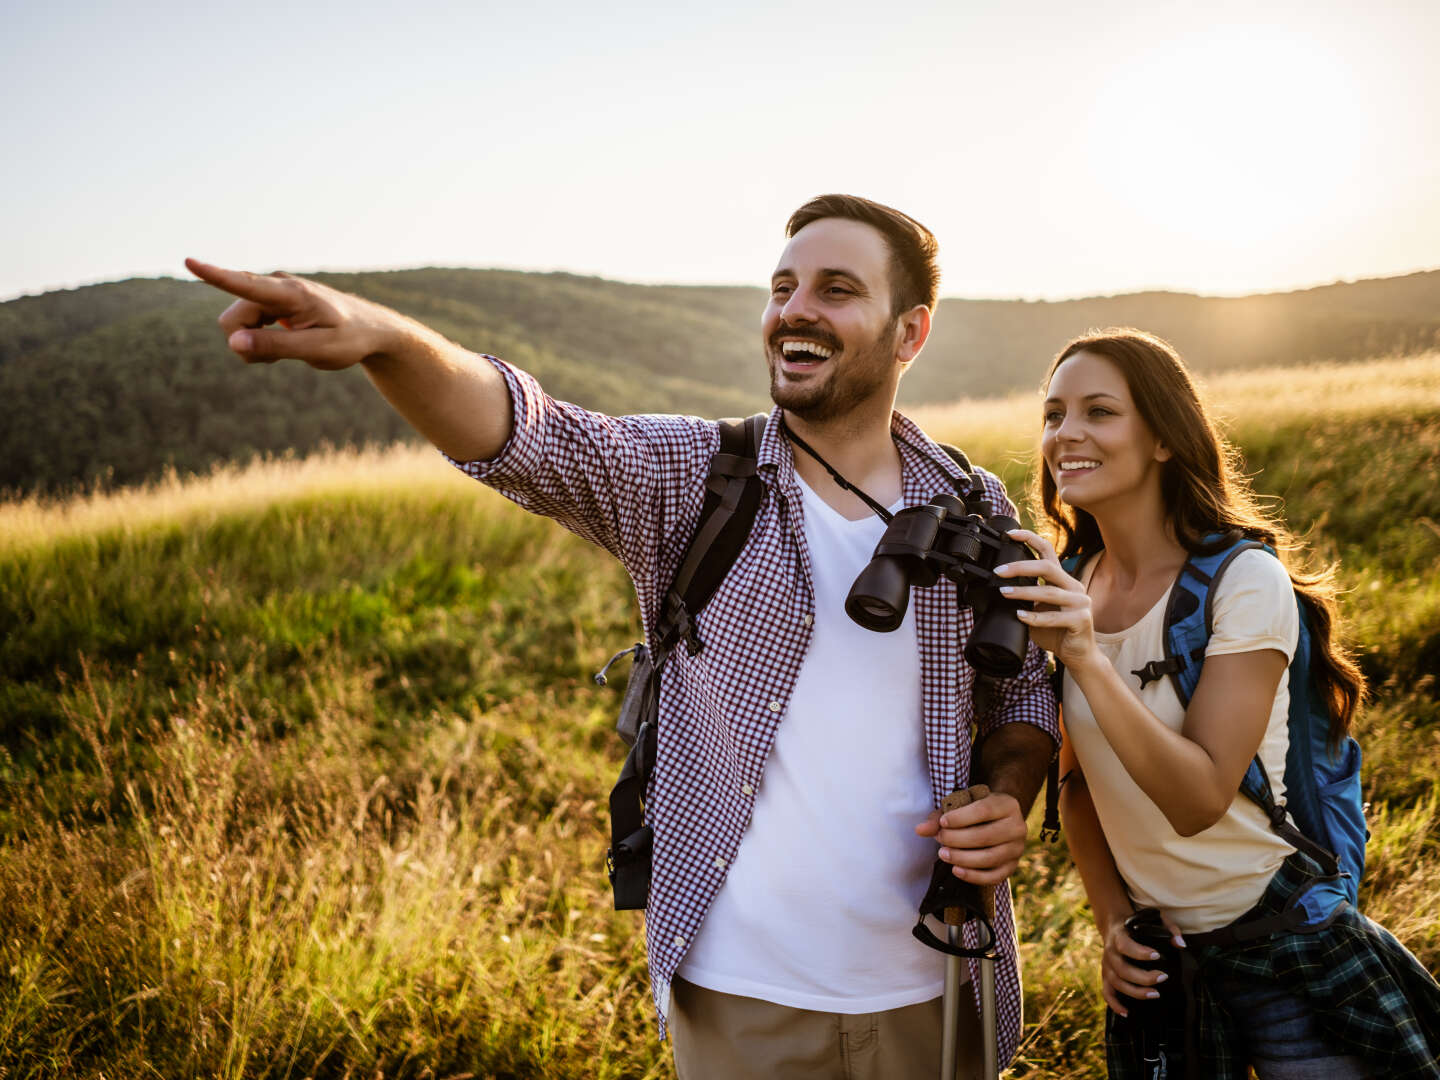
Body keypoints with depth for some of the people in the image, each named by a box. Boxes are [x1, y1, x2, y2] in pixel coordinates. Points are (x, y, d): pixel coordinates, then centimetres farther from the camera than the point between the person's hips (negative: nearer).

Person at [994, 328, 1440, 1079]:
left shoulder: (1244, 581, -19)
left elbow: (1199, 800, -27)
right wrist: (1110, 917, -2)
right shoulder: (1068, 589, -2)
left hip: (1283, 949, -5)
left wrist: (1086, 657, -36)